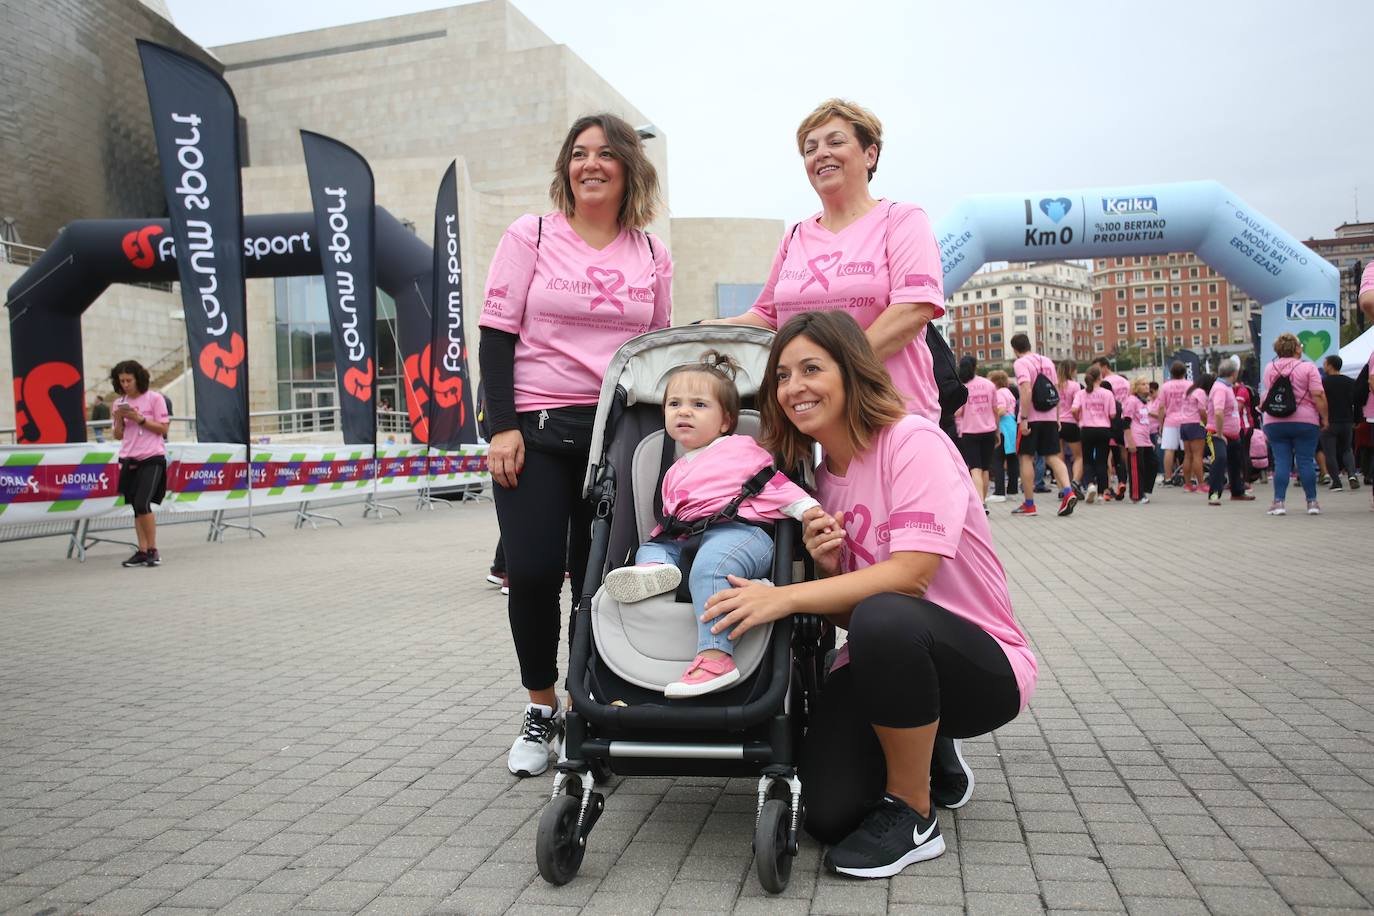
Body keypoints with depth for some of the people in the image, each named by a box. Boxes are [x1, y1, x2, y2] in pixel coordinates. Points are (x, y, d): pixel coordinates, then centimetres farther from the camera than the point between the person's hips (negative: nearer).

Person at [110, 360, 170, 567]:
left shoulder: (154, 398, -3)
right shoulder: (120, 402, 11)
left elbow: (163, 428, -6)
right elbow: (118, 435, 13)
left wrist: (139, 419, -15)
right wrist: (119, 419, -5)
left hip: (152, 458, -5)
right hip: (129, 460, 5)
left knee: (142, 503, -16)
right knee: (136, 507, 5)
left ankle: (153, 550, -6)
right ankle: (142, 551, 8)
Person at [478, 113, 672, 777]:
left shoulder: (652, 255, 9)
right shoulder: (531, 235, 2)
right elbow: (496, 335, -2)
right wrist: (502, 426, -11)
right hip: (535, 428, -1)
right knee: (533, 572, -6)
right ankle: (541, 712, 14)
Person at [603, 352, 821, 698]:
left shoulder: (741, 449, 13)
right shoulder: (675, 472, 32)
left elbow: (775, 484, 5)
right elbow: (670, 520, 35)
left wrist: (807, 508, -8)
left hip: (739, 532, -8)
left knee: (710, 563, -36)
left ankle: (715, 656, -45)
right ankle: (655, 568, -33)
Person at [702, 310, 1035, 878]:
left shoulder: (913, 441, -15)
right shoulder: (822, 476, 7)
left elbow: (910, 575, -26)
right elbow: (846, 615, 8)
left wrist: (786, 597, -30)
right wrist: (827, 568, -13)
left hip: (984, 664, -6)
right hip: (885, 662, 6)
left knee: (883, 618, -39)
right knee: (826, 815, -14)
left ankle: (913, 815, -15)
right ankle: (928, 753, 19)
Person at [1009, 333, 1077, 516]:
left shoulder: (1020, 363, -8)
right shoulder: (1047, 361, 13)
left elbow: (1026, 391, -20)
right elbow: (1056, 391, 14)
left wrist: (1024, 418, -19)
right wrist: (1057, 418, 19)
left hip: (1030, 418, -6)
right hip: (1050, 417, 6)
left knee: (1026, 458, 3)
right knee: (1053, 456, 8)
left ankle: (1029, 505, 5)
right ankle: (1068, 492, -12)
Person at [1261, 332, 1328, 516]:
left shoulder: (1269, 368, 6)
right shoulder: (1308, 367, -5)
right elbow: (1318, 395, -10)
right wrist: (1324, 418, -3)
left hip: (1274, 422, 2)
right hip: (1305, 421, -2)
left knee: (1281, 462, 3)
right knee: (1306, 461, 3)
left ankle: (1278, 502, -3)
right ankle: (1312, 502, 8)